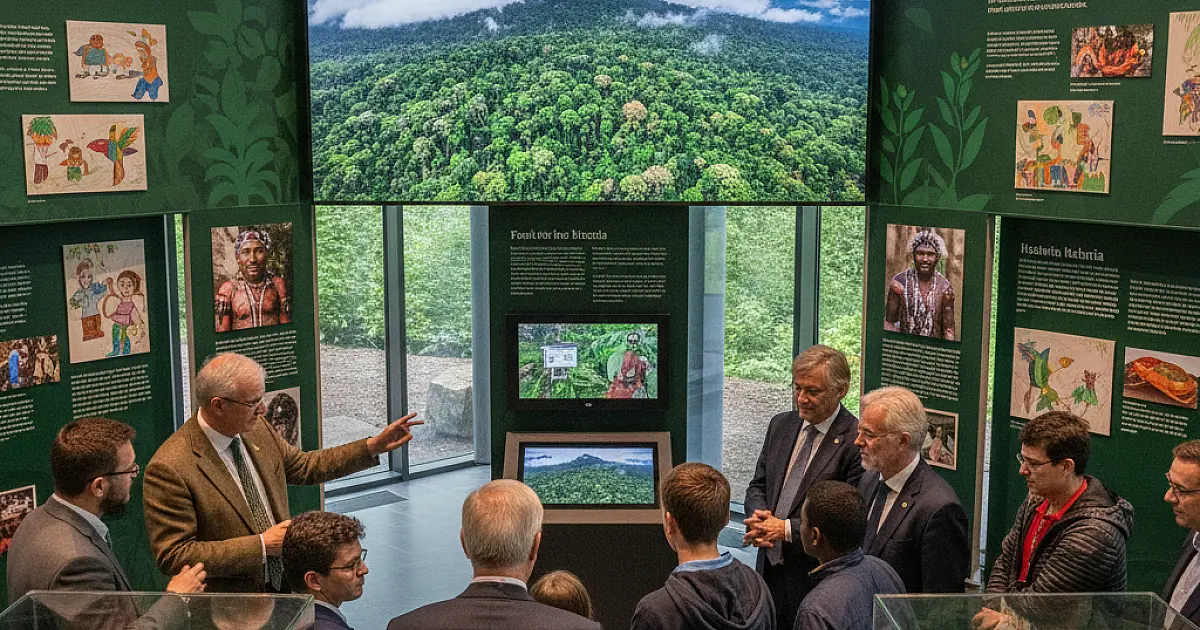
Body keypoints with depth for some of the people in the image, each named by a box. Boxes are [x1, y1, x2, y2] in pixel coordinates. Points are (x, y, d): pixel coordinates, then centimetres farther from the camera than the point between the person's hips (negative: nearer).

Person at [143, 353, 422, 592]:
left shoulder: (257, 429, 3)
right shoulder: (169, 468, -18)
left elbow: (304, 466, 18)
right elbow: (173, 556, -18)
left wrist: (375, 446, 12)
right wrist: (261, 544, -19)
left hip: (283, 588, 6)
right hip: (231, 607, -6)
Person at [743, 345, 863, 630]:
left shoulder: (855, 441, -14)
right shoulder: (781, 425, 8)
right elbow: (758, 485, 15)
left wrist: (787, 529, -19)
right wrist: (760, 517, -8)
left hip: (814, 578, -6)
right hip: (770, 569, 6)